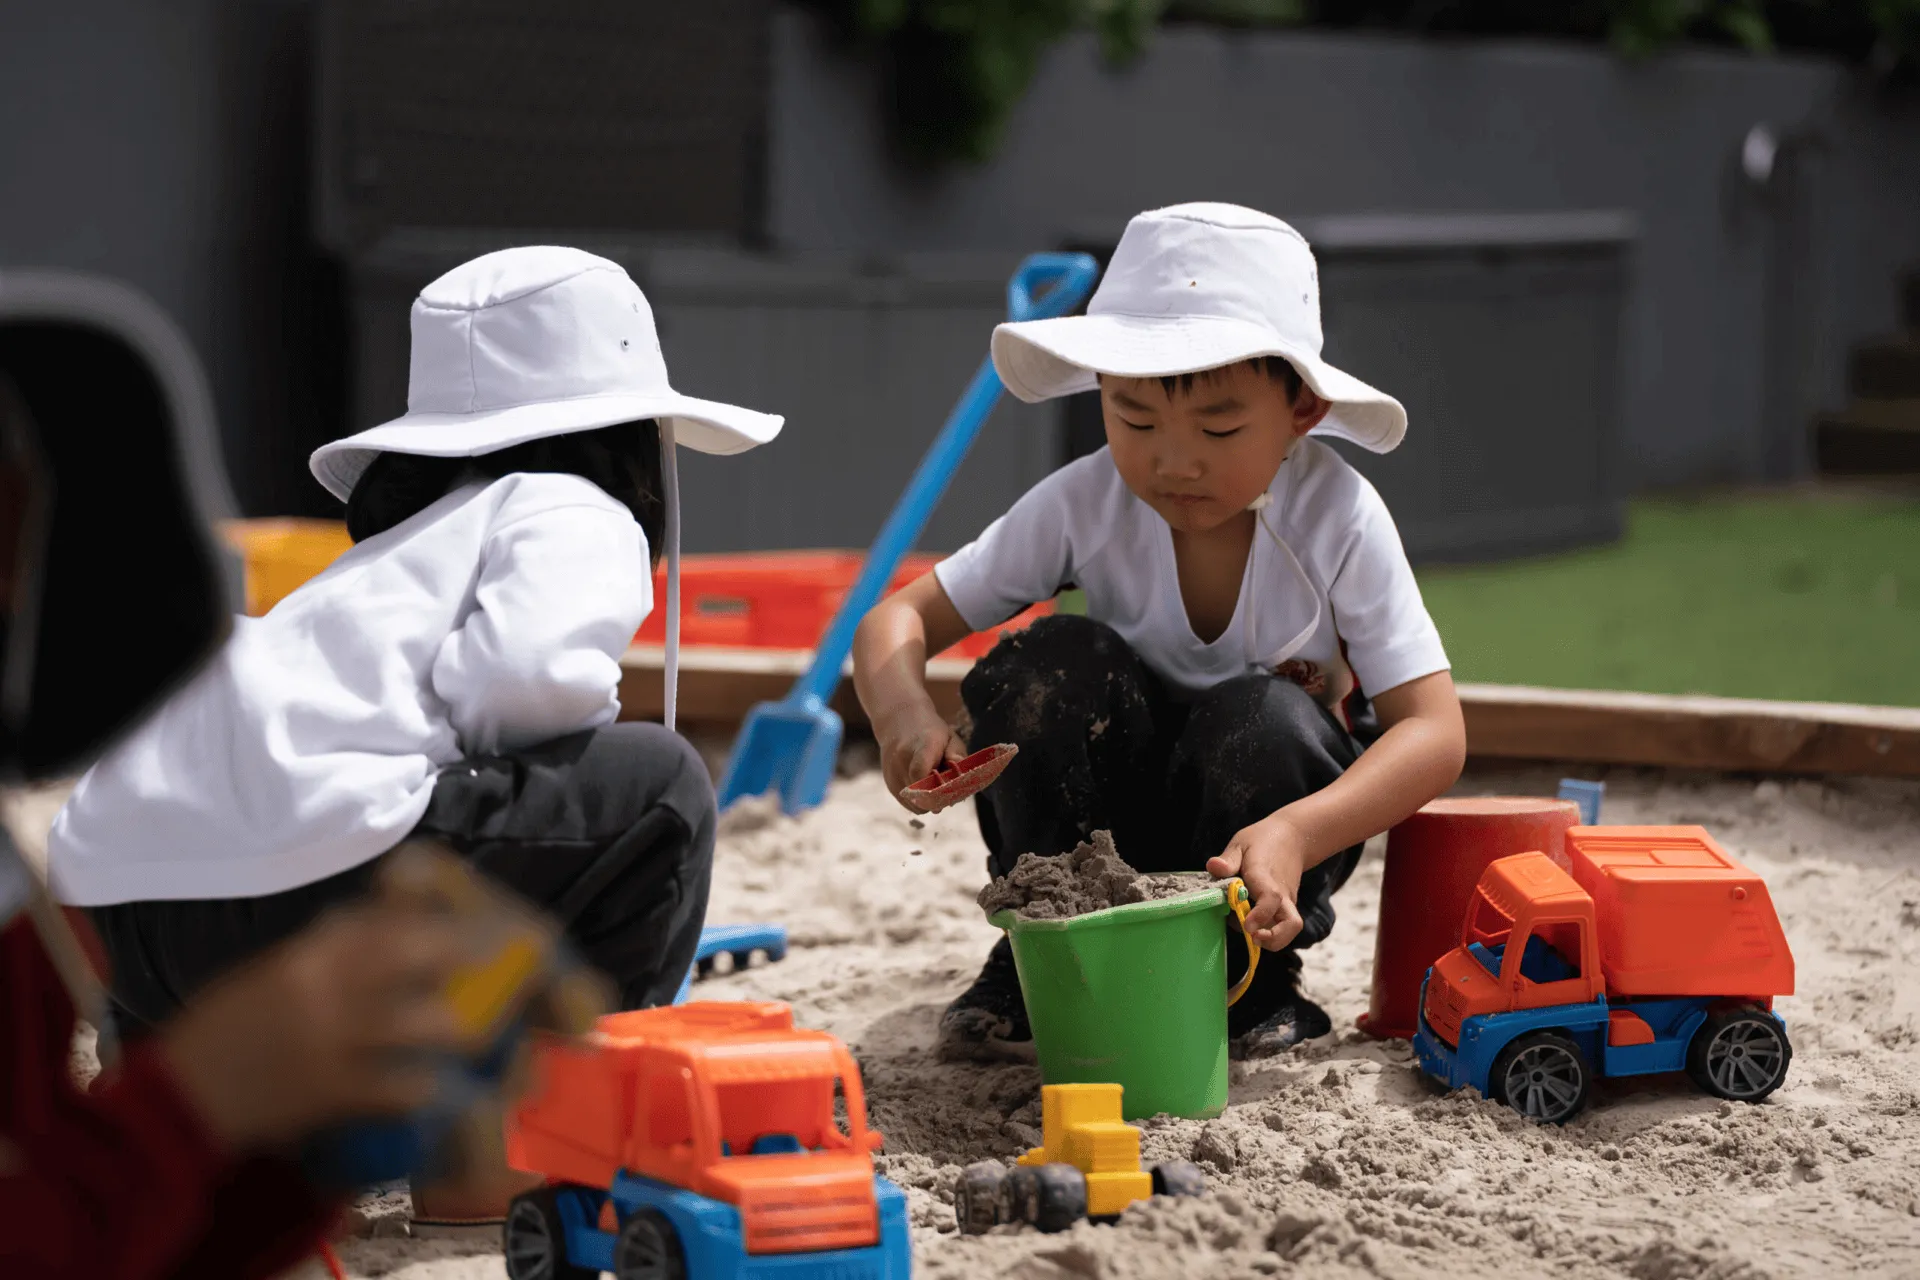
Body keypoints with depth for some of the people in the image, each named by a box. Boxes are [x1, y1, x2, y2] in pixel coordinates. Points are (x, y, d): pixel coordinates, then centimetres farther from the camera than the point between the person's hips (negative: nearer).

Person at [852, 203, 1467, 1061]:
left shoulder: (1337, 517, -21)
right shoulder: (1084, 505, -17)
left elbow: (1435, 732, -26)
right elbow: (900, 620, -12)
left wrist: (1293, 834, -44)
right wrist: (904, 711, -38)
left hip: (1271, 798, -1)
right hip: (1115, 809, 1)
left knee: (1261, 717, -34)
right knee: (1049, 663, -28)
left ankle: (1253, 982, -9)